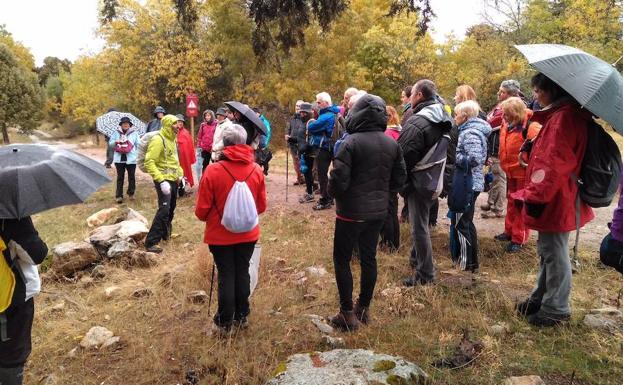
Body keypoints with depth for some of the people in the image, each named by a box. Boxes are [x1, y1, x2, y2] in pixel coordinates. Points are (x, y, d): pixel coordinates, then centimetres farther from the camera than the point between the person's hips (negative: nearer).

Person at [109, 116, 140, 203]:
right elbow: (110, 144, 8)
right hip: (119, 159, 1)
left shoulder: (134, 133, 4)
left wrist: (137, 154, -7)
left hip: (131, 159, -1)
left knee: (131, 177, 7)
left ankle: (131, 193, 25)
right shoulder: (116, 133, 7)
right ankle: (119, 196, 9)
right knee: (120, 177, 6)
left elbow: (138, 145, 3)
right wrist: (116, 142, -13)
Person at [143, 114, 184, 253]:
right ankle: (151, 242, -10)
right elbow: (149, 162, -24)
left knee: (171, 209, 19)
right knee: (163, 210, -15)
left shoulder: (173, 139, 11)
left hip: (173, 180, 9)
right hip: (164, 180, -9)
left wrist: (180, 174, 16)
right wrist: (161, 181, -29)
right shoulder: (158, 140, -18)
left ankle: (165, 233, 38)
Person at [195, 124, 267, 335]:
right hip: (248, 234, 3)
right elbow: (261, 205, 1)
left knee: (226, 275, 9)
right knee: (242, 273, 17)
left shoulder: (213, 171, -18)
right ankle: (241, 317, 30)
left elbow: (202, 210, -12)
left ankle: (224, 323, 20)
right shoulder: (256, 170, -8)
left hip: (220, 235, -2)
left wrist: (208, 218, 10)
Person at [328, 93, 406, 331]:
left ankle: (348, 314, 12)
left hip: (351, 212, -6)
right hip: (378, 211, 6)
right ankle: (364, 308, 29)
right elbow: (399, 179, 7)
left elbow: (338, 179, -20)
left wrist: (334, 193, 1)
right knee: (369, 257, 17)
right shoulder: (392, 144, 1)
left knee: (342, 259, 8)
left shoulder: (351, 143, -19)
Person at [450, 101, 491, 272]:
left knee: (460, 223, -2)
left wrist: (453, 157, -17)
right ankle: (472, 261, 29)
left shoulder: (470, 133, -17)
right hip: (472, 183, 10)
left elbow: (474, 159, -28)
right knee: (466, 222, 18)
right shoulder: (471, 130, 13)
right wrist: (457, 156, 8)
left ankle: (465, 263, 8)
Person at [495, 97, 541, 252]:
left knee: (522, 205, 4)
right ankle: (509, 231, 35)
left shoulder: (530, 127, -22)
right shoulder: (506, 125, 1)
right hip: (511, 172, 7)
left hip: (524, 173, -7)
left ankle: (518, 239, 14)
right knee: (511, 202, 20)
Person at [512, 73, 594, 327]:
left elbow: (554, 164, -25)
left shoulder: (564, 117, -19)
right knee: (548, 250, 19)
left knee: (554, 253, 1)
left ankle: (556, 309, 14)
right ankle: (542, 298, 32)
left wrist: (537, 196, -24)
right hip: (552, 199, 10)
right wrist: (535, 193, 19)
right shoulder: (559, 115, 13)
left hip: (555, 201, -10)